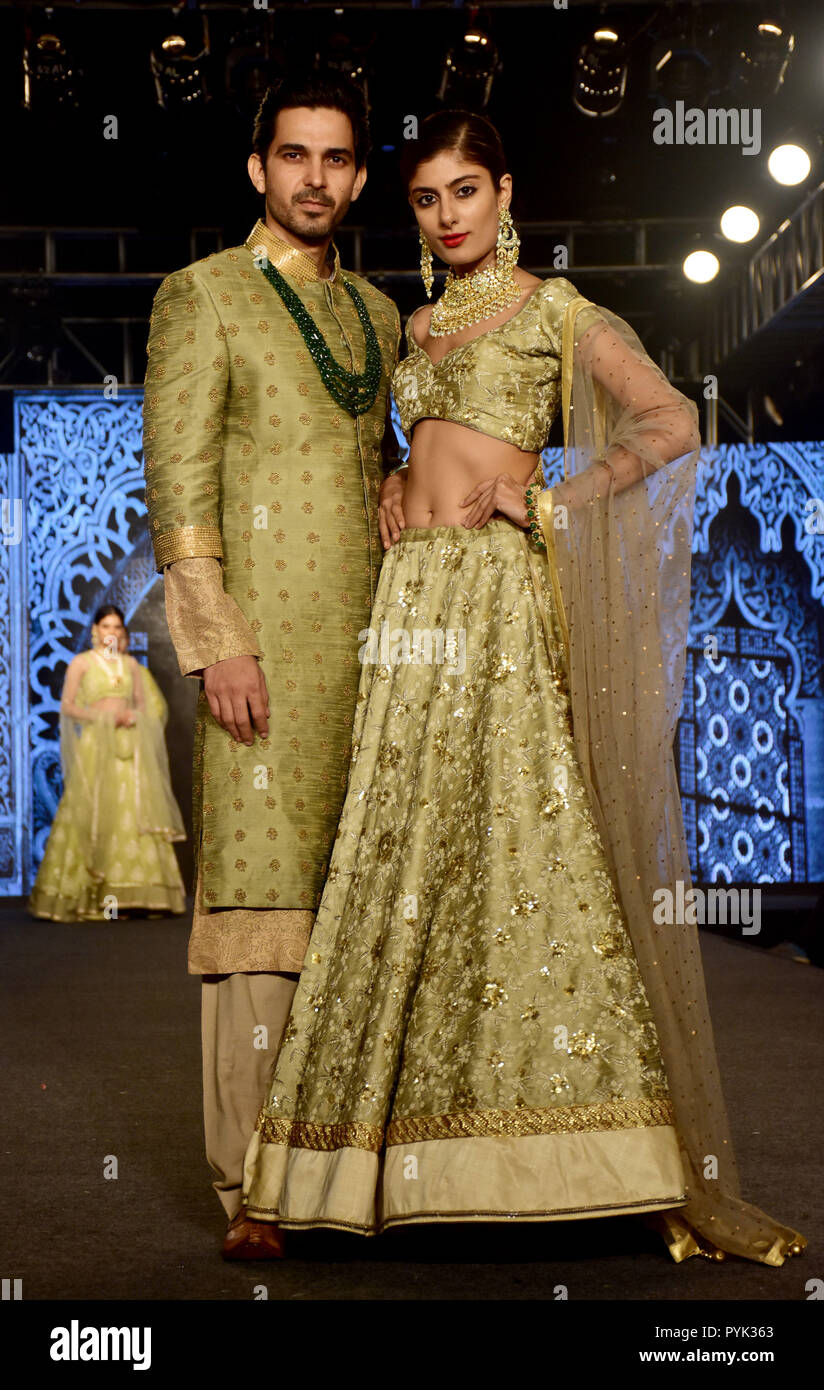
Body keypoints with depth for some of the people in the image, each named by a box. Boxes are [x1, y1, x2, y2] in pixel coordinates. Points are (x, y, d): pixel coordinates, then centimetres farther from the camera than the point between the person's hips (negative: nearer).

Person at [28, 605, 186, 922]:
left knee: (134, 814, -3)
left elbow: (145, 705, 18)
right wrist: (99, 716, -13)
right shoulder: (81, 662, 5)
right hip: (95, 744, -4)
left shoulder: (131, 665, 15)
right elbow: (67, 705, -1)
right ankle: (89, 898, -6)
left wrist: (132, 716, -4)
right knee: (94, 816, -8)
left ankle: (131, 893, -2)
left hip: (129, 746, 4)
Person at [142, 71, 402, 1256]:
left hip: (367, 636, 6)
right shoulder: (202, 295, 3)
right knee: (260, 888, -7)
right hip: (264, 639, -5)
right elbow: (177, 480, -5)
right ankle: (252, 1181, -1)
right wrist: (220, 640, -14)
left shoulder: (378, 313, 20)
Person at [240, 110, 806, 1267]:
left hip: (506, 595, -6)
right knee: (402, 865, 2)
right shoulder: (419, 325, 22)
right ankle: (386, 1145, 9)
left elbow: (673, 425, -4)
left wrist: (551, 504, -9)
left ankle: (643, 1169, -4)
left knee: (537, 846, -11)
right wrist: (396, 485, 13)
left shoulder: (554, 309, 4)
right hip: (415, 598, 6)